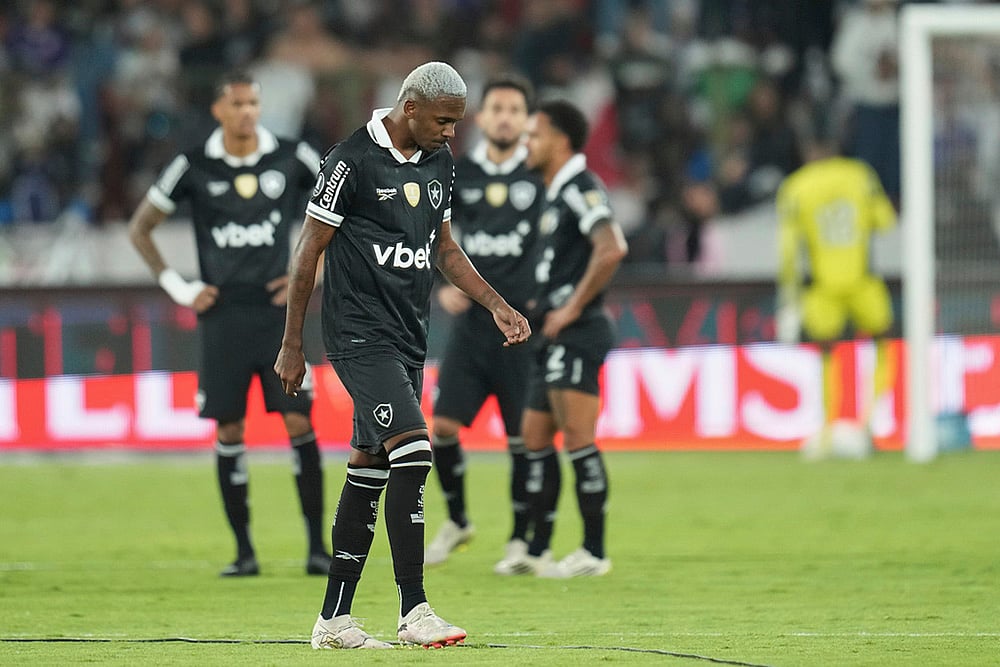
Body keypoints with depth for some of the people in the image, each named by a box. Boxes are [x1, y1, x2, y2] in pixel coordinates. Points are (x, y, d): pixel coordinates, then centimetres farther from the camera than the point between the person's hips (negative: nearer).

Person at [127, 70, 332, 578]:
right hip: (222, 315, 0)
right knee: (228, 430, 0)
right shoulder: (194, 168, 0)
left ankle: (317, 546, -4)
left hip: (278, 311, 0)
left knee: (299, 422, -8)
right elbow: (140, 228, 9)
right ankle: (244, 550, 8)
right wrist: (178, 288, 1)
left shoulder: (292, 159, 0)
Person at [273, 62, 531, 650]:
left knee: (370, 469, 8)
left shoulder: (441, 161, 10)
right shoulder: (353, 160, -13)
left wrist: (498, 306, 11)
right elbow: (309, 252, -8)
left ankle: (334, 619, 13)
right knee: (413, 452, -19)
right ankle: (414, 611, -16)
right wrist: (292, 346, -6)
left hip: (409, 338, 8)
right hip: (360, 334, -8)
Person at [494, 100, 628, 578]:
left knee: (577, 439, -10)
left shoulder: (581, 187, -12)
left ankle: (594, 553, -7)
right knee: (535, 437, 12)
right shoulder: (555, 194, 19)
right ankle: (537, 551, 17)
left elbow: (611, 250, -26)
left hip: (578, 331, -11)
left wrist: (571, 309, -21)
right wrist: (544, 308, 17)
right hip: (556, 339, 11)